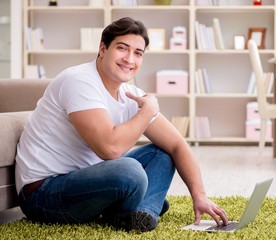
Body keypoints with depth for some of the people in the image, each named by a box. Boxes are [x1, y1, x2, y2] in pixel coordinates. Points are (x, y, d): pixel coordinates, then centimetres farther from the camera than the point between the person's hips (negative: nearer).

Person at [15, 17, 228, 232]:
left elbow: (176, 145, 7)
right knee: (129, 171, -33)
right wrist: (149, 110, -17)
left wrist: (199, 195, -5)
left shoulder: (131, 95, 4)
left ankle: (142, 212, -14)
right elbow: (110, 147, -32)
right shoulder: (80, 81, -20)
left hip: (84, 178, 9)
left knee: (161, 153, 8)